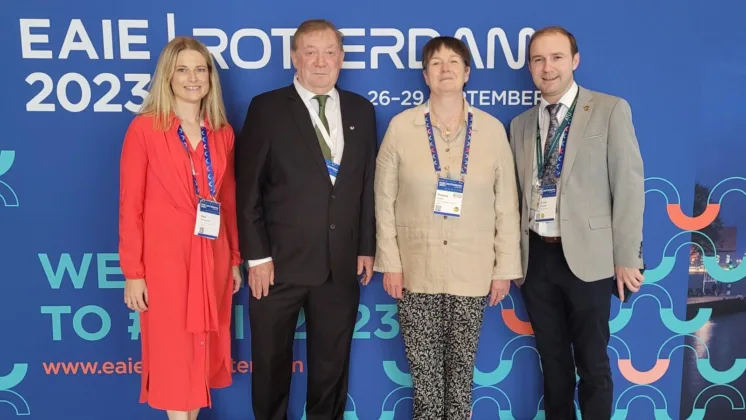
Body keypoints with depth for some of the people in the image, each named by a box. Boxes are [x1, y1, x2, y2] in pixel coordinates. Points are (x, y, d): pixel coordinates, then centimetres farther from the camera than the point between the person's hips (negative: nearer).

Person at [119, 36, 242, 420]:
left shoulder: (223, 133, 6)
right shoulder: (144, 128, -6)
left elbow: (228, 201, 10)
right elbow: (130, 205, -7)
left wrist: (235, 260, 10)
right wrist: (132, 273, -9)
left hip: (212, 259, 4)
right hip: (164, 260, -4)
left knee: (202, 354, 14)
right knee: (172, 356, 6)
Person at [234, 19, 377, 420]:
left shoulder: (361, 110, 7)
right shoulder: (266, 108, -3)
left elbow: (368, 184, 9)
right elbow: (247, 188, -6)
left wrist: (367, 247, 5)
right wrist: (256, 255, -10)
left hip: (341, 264, 3)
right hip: (280, 262, -2)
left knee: (332, 362, 16)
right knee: (271, 362, 14)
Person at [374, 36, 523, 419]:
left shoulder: (492, 129, -1)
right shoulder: (401, 127, -3)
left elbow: (506, 204, 1)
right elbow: (385, 200, -1)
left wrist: (505, 268, 0)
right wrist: (390, 263, -5)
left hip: (472, 271, 1)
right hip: (416, 269, 0)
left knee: (462, 365, 12)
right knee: (423, 366, 9)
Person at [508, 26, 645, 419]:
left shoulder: (610, 109, -3)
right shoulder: (521, 124, 9)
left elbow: (629, 186, -6)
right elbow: (519, 193, 9)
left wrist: (626, 257, -8)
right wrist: (513, 255, 7)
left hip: (586, 256, -4)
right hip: (536, 257, 4)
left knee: (592, 363, 8)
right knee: (552, 359, 16)